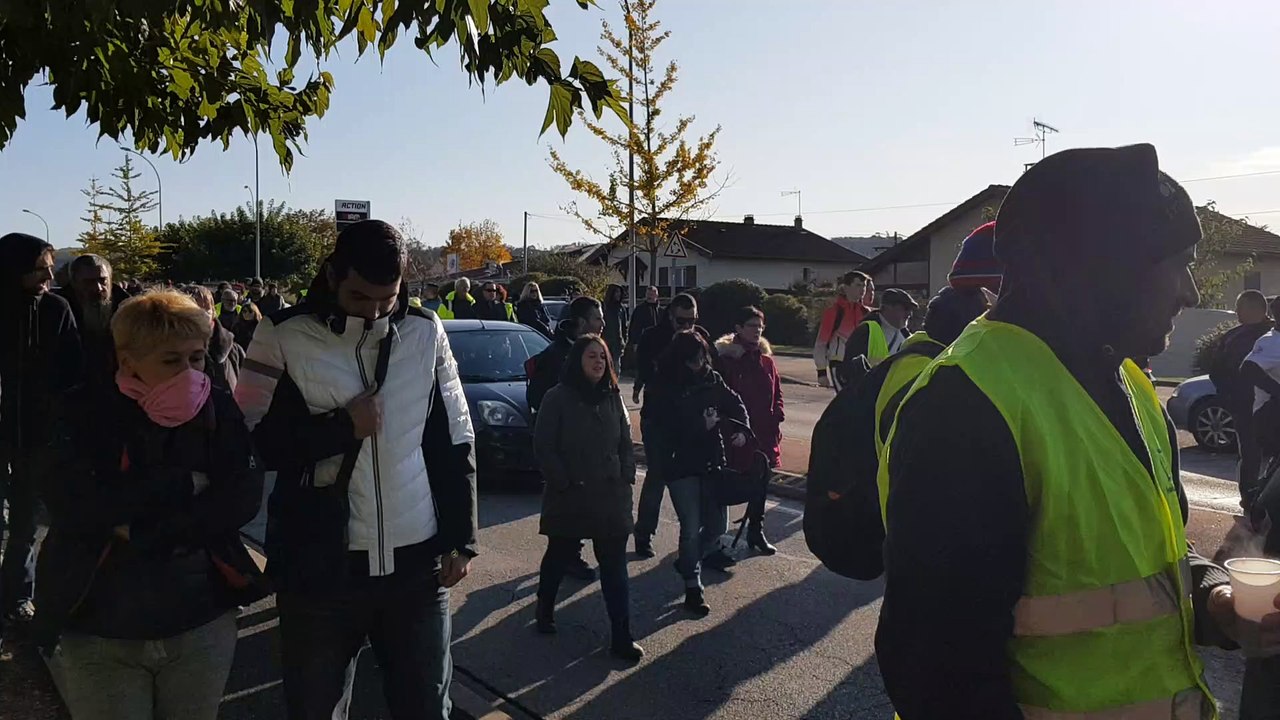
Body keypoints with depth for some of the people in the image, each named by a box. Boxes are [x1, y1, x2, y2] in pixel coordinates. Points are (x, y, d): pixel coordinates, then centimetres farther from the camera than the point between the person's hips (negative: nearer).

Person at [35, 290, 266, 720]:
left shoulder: (218, 410, -1)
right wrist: (184, 483, -18)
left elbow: (244, 497, -11)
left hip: (202, 625, 2)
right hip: (96, 635, -2)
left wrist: (144, 534, -18)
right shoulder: (86, 412, -6)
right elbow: (72, 507, -19)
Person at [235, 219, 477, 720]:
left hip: (416, 564, 2)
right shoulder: (283, 336, -5)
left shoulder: (425, 332, 2)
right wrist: (340, 428, -14)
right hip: (319, 568, -1)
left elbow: (455, 443, 6)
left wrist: (459, 540, 4)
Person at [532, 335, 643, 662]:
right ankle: (545, 608, 41)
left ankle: (621, 637, 5)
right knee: (560, 555, 14)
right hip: (569, 497, -3)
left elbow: (626, 443, 13)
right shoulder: (558, 398, -8)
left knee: (615, 566, 1)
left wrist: (626, 478, 2)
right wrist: (564, 483, -12)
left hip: (611, 497, 4)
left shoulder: (613, 398, 8)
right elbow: (544, 446, -10)